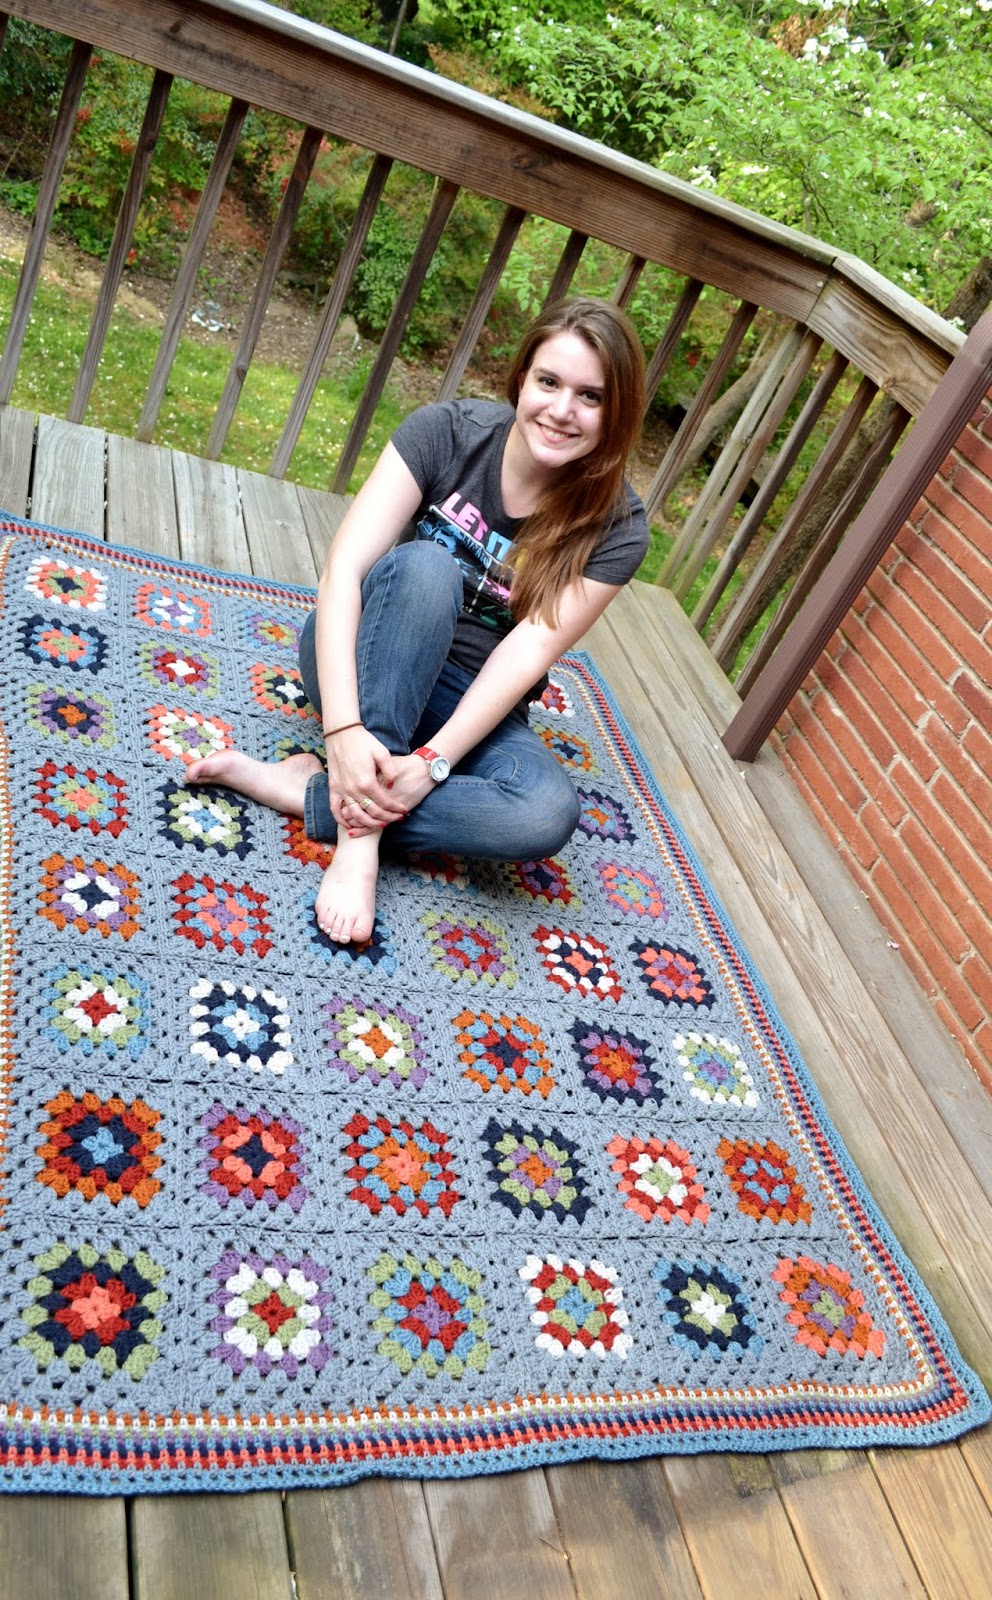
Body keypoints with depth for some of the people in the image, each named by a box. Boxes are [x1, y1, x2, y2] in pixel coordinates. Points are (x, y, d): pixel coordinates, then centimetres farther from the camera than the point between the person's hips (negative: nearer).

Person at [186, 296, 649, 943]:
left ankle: (302, 790, -22)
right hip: (361, 665, 0)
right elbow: (342, 570, -23)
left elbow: (526, 654, -20)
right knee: (426, 566, -34)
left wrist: (433, 761, -34)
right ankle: (363, 835, -33)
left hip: (473, 705, 1)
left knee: (549, 813, -31)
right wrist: (344, 730, -36)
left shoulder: (615, 527, -12)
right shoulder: (448, 431, -14)